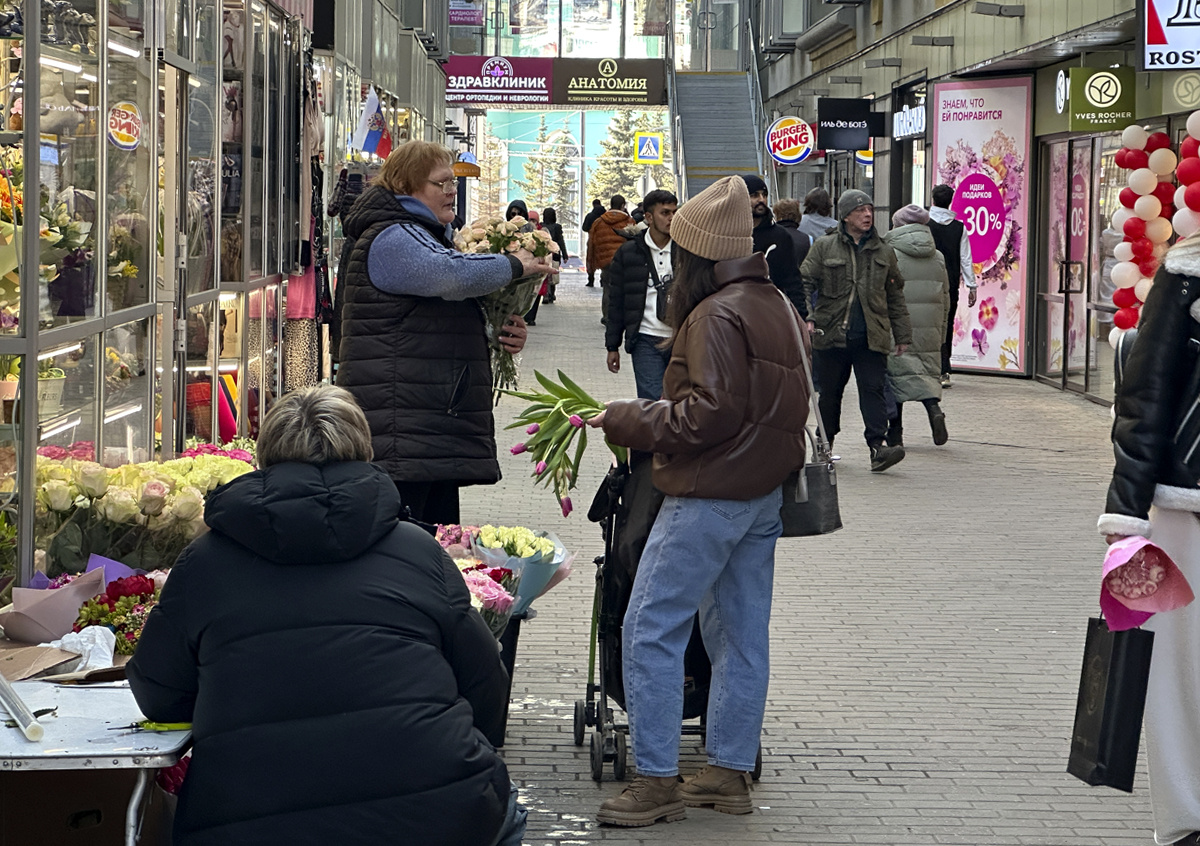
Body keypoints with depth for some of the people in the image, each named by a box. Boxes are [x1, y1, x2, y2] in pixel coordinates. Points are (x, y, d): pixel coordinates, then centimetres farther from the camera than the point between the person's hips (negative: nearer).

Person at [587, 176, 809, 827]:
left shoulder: (718, 315, -17)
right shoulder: (774, 304, 13)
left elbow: (713, 411, -23)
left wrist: (631, 421, -14)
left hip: (709, 496, -10)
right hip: (763, 492, 10)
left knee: (650, 630, -5)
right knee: (741, 634, 12)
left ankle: (657, 779, -5)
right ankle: (730, 772, 17)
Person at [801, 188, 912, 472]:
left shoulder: (883, 252, 12)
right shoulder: (824, 247, 4)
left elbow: (895, 296, 17)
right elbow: (805, 283, 1)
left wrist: (902, 334, 15)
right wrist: (805, 318, -15)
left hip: (871, 338, 1)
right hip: (831, 334, -1)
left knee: (873, 390, -10)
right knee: (829, 392, 10)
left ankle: (877, 446, -16)